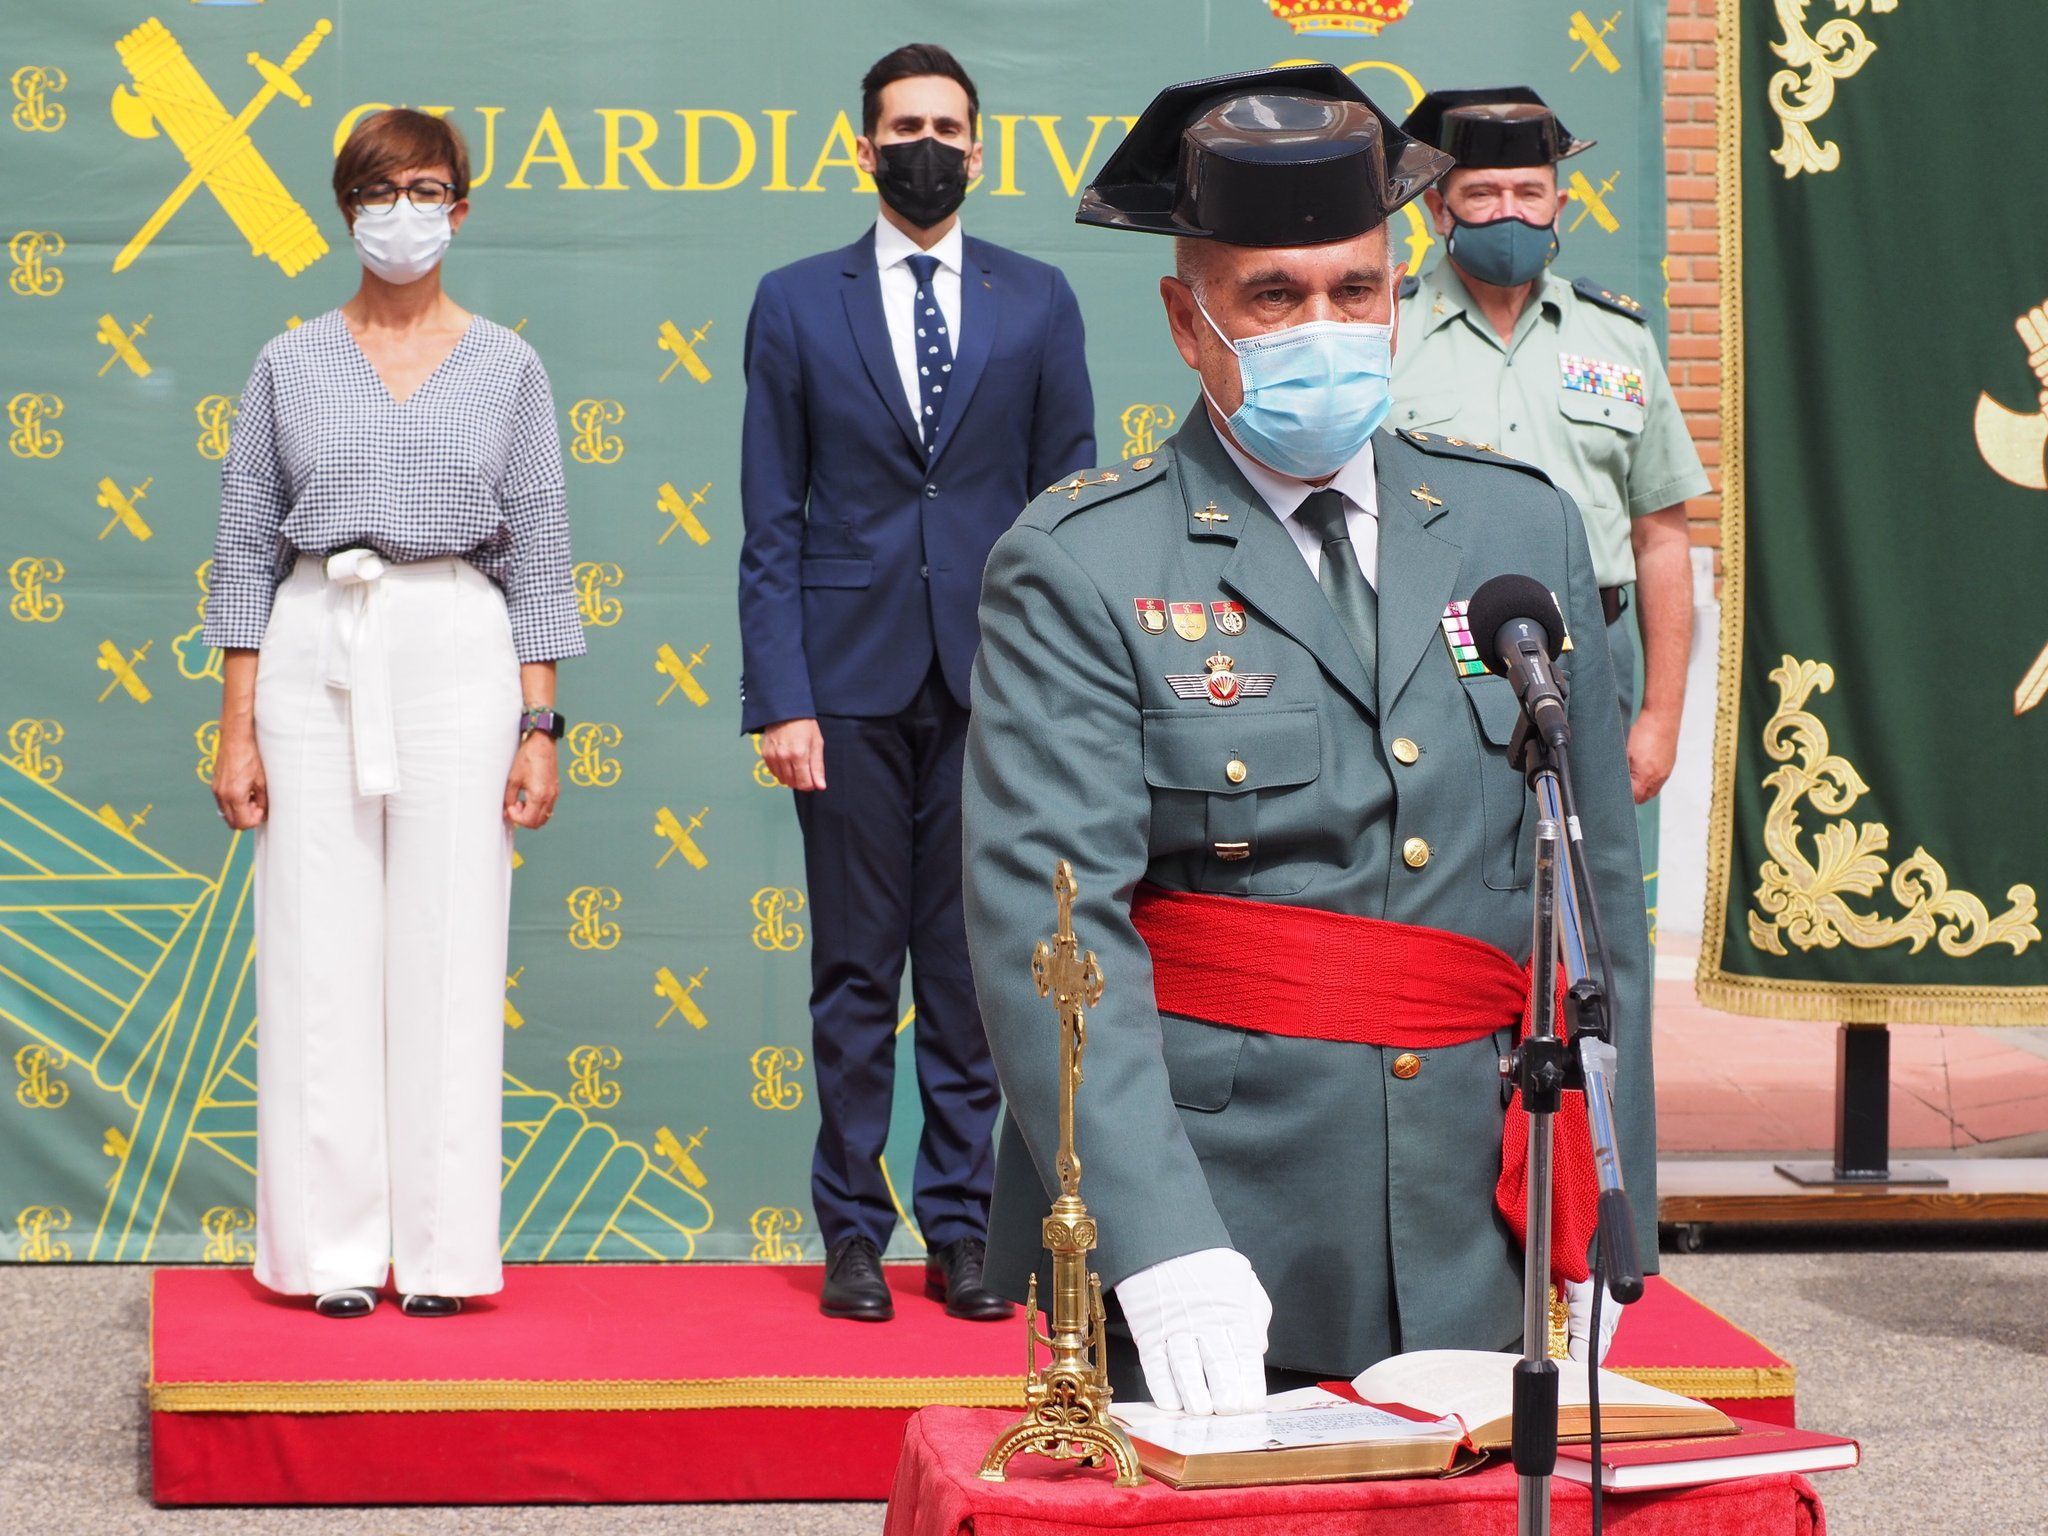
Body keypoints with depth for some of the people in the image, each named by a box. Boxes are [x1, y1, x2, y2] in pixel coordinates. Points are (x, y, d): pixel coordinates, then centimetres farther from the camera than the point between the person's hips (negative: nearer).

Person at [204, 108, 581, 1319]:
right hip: (313, 654, 1)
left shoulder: (508, 368, 7)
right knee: (319, 951, -1)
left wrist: (540, 728, 0)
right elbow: (248, 551, 8)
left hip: (457, 654, -1)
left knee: (449, 950, -2)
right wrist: (238, 728, 2)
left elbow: (539, 558, 7)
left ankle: (439, 1248, 5)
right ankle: (333, 1246, 6)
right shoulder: (292, 365, 8)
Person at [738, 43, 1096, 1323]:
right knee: (855, 974, 3)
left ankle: (963, 1227, 10)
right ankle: (854, 1234, 10)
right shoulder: (796, 303, 6)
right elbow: (771, 522, 4)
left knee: (977, 969, 3)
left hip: (992, 681, 1)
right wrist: (779, 698, -5)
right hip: (852, 678, 0)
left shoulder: (1036, 301, 8)